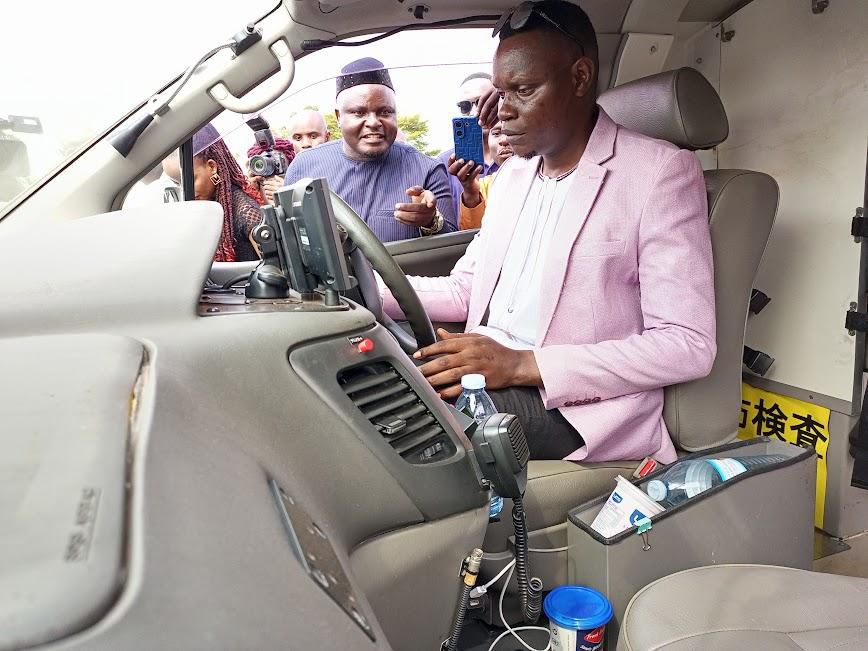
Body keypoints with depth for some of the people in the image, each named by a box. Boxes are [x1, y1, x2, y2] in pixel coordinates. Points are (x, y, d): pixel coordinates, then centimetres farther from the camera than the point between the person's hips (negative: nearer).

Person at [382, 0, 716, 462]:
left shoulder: (662, 172, -7)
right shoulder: (513, 174, 15)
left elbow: (689, 345, -14)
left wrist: (522, 364, -22)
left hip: (573, 404, -6)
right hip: (484, 372, 7)